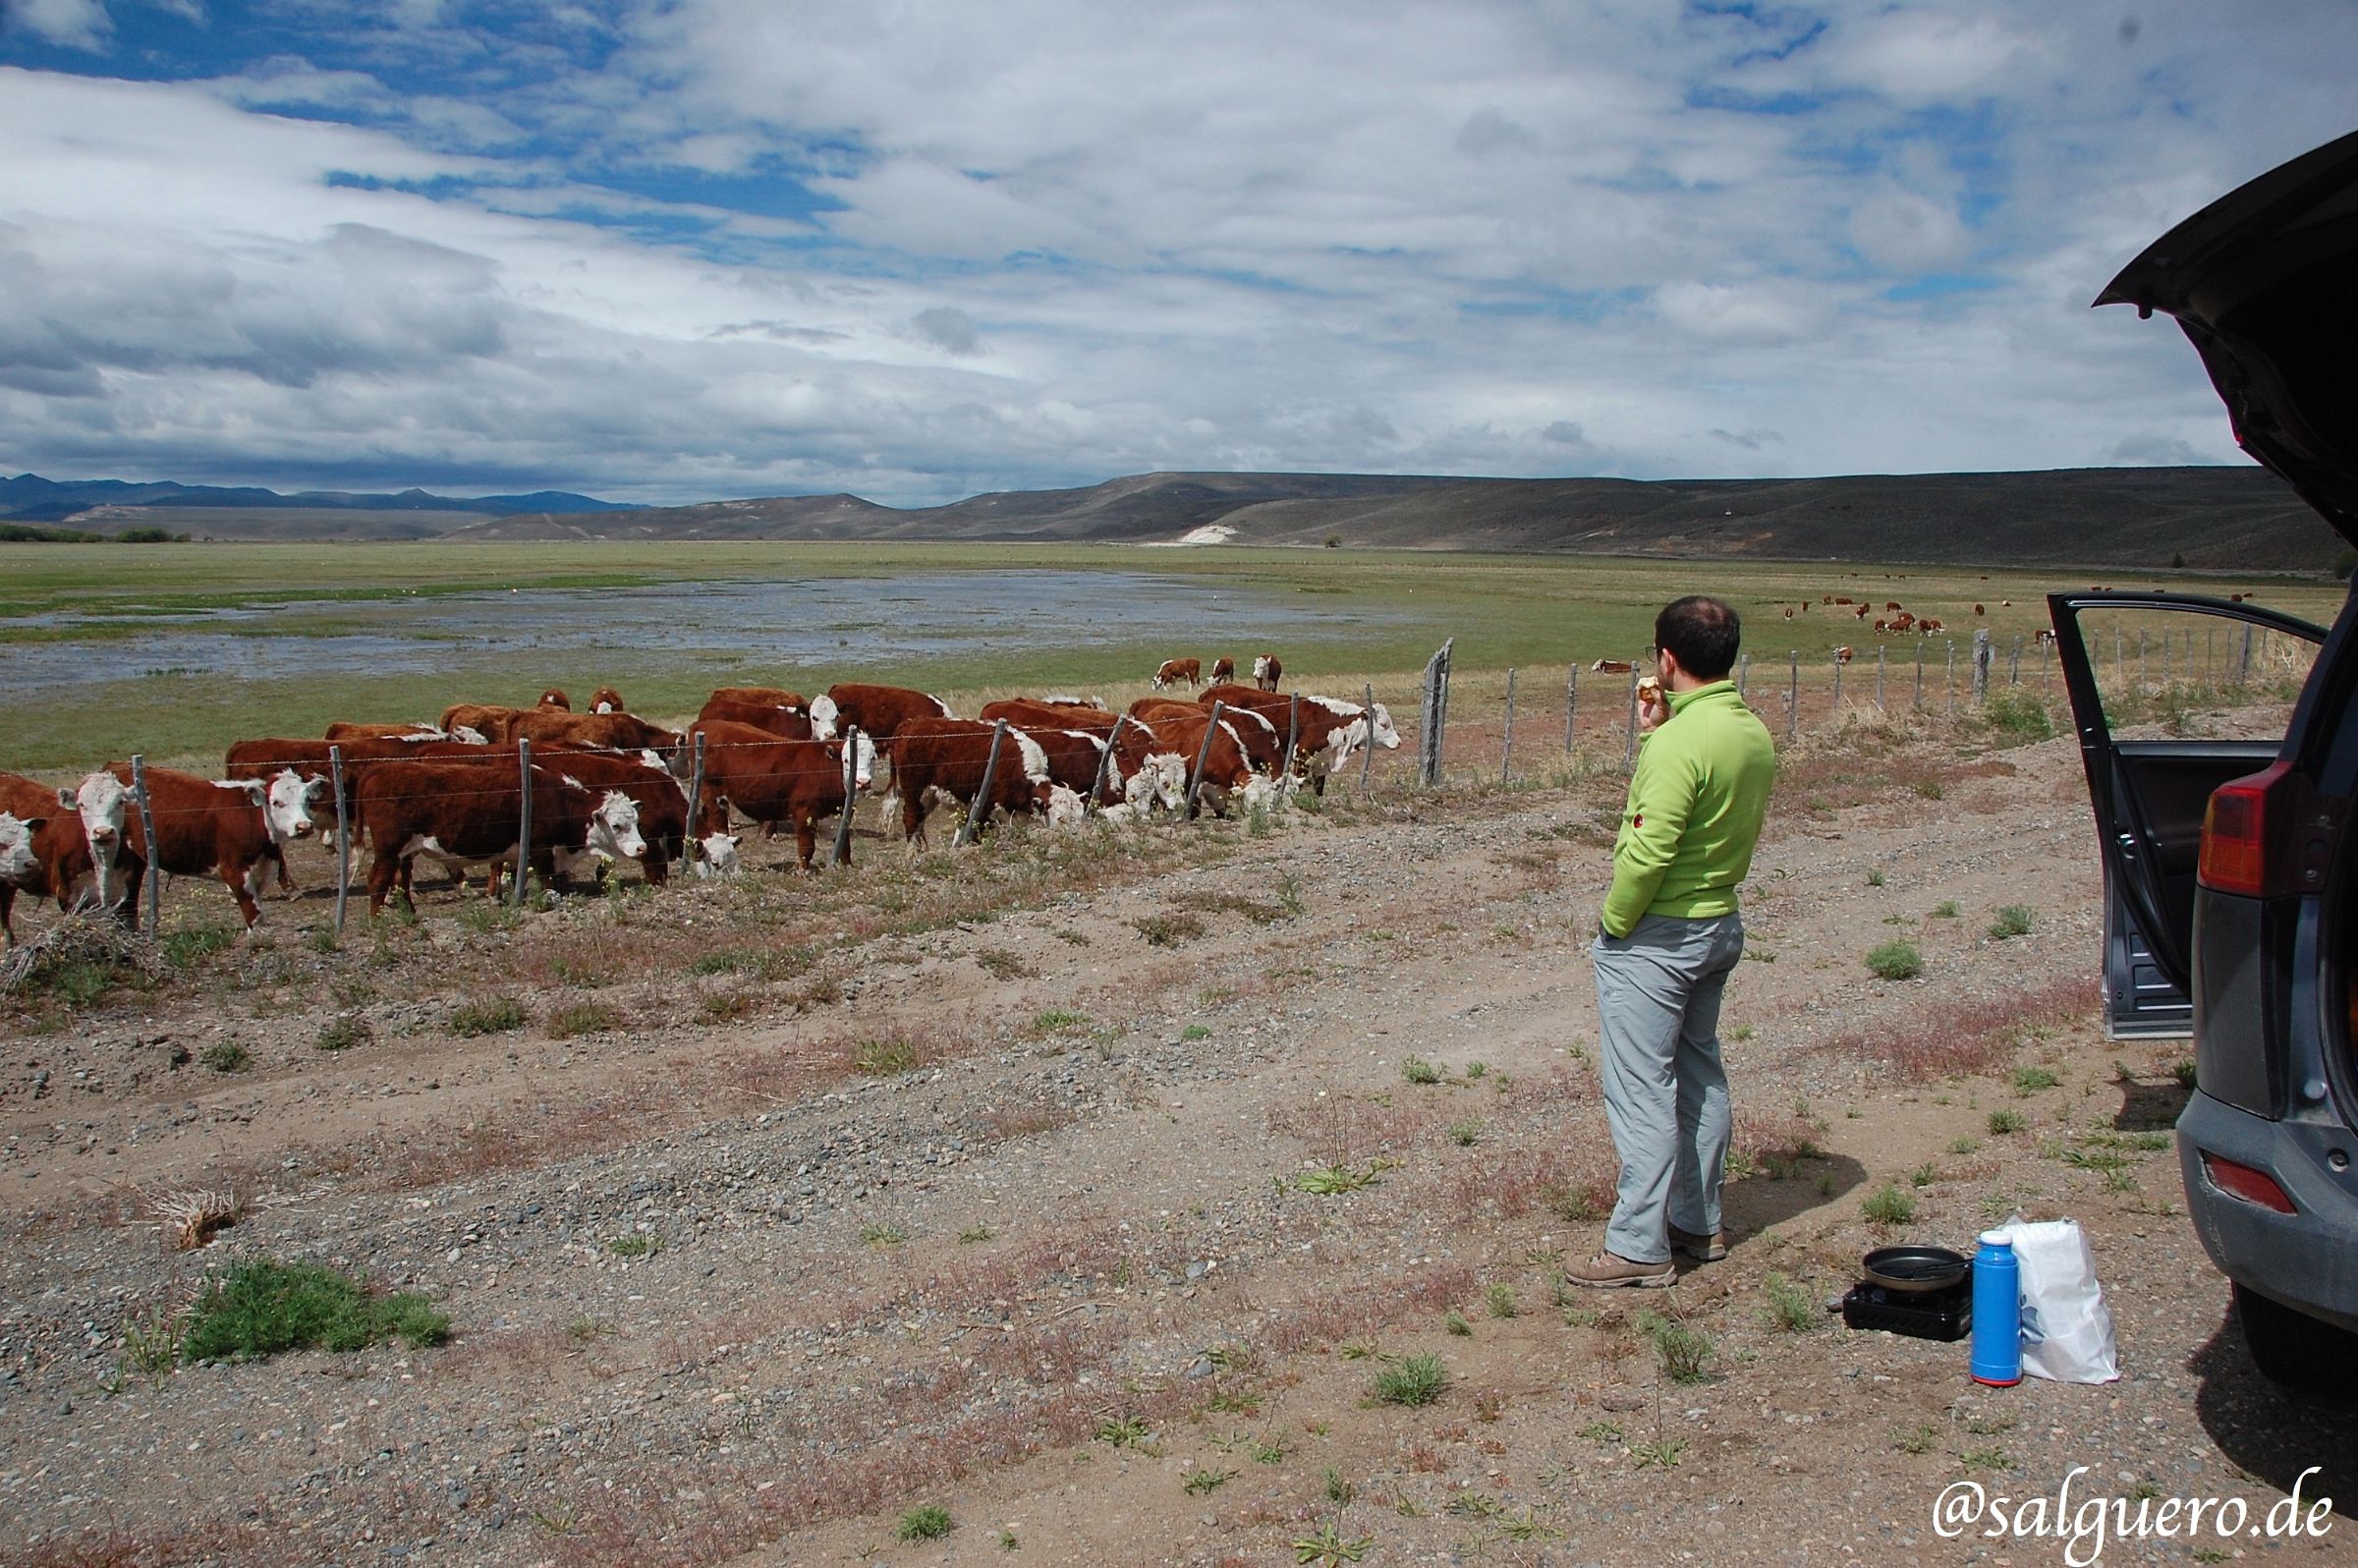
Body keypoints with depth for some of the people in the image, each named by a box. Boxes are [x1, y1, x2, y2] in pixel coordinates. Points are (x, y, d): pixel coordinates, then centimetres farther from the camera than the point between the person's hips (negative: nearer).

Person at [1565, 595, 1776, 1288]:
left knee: (1641, 1089, -2)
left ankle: (1639, 1247, 4)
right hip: (1720, 925, 9)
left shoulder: (1682, 742, -24)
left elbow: (1649, 852, -27)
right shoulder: (1755, 733, 4)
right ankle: (1698, 1222, 31)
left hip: (1654, 937, -9)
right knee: (1700, 1074, 19)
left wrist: (1613, 922, -13)